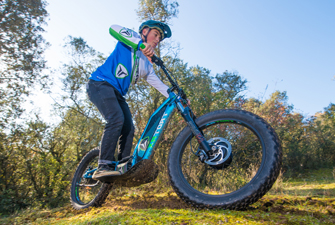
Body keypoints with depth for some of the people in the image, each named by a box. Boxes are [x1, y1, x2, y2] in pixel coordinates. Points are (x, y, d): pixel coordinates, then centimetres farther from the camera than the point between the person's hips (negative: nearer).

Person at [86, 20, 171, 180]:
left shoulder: (146, 64, 21)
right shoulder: (132, 38, 2)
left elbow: (158, 83, 17)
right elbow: (114, 29, -19)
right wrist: (141, 43, -32)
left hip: (117, 93, 8)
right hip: (100, 84, -8)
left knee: (129, 129, -5)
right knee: (116, 119, -28)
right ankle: (103, 167, -28)